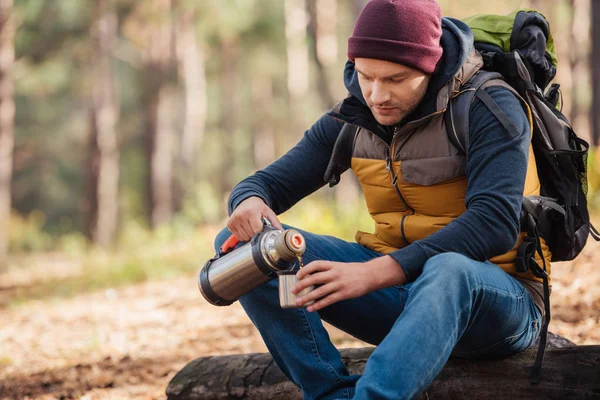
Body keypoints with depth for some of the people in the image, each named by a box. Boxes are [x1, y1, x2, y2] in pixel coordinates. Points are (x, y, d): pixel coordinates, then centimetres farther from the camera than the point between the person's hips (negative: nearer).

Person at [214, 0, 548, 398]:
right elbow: (271, 183, 8)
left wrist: (376, 272, -36)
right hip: (393, 283, 6)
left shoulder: (489, 108, -14)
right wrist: (249, 203, -20)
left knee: (449, 271, -43)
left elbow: (495, 222, -27)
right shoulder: (351, 120, 3)